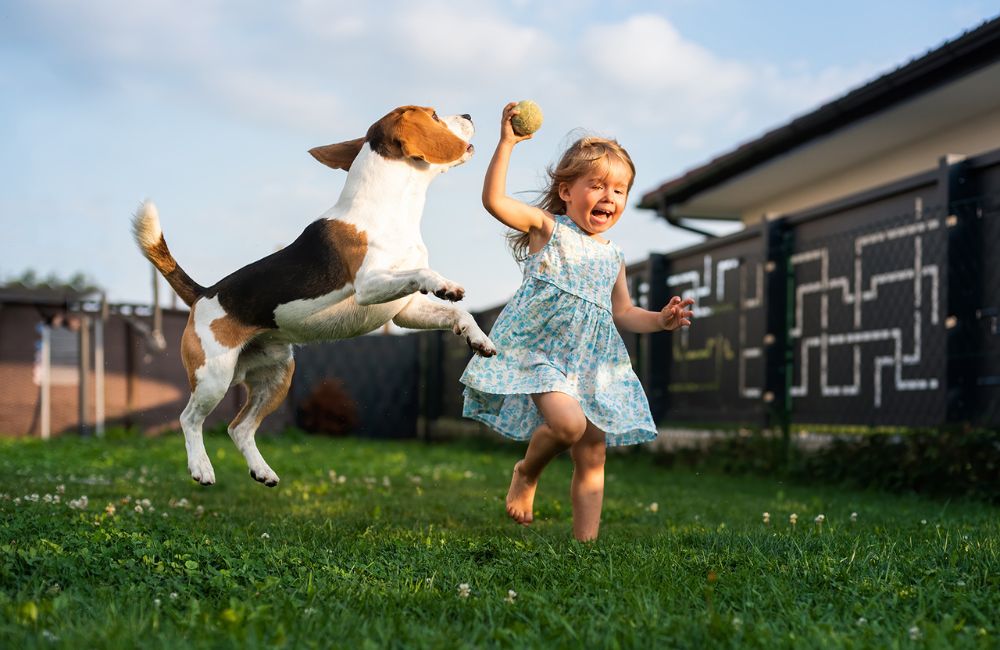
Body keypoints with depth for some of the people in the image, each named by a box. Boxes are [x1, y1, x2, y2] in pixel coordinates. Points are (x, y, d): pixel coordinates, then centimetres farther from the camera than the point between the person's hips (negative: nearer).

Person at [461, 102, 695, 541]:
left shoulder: (612, 258, 17)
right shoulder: (547, 228, 2)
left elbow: (622, 313, 23)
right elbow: (494, 200, -11)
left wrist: (660, 320, 5)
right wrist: (507, 144, -18)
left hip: (592, 363, 6)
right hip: (539, 351, -6)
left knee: (592, 459, 2)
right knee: (569, 423, -26)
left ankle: (585, 541, 10)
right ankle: (526, 473, 6)